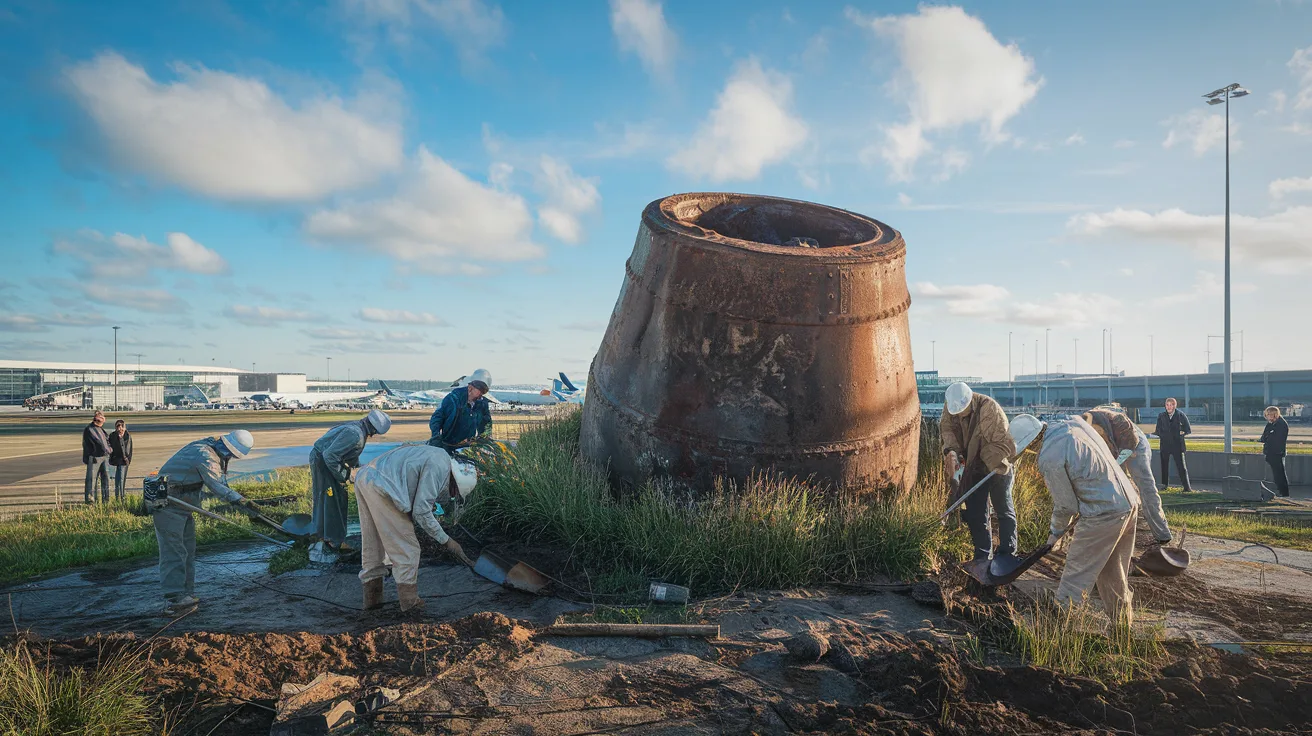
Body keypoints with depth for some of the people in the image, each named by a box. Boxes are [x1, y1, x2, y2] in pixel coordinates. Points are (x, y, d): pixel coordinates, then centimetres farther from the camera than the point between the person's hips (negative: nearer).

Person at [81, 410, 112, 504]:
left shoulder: (100, 429, 17)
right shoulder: (89, 430, -9)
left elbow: (106, 440, 24)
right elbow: (98, 443, -13)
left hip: (104, 457, 8)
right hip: (94, 458, -8)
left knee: (105, 478, 8)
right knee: (92, 479, -3)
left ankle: (106, 499, 14)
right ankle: (89, 500, 2)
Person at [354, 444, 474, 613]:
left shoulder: (439, 455, 18)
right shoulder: (439, 468, -11)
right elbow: (421, 511, -12)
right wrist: (445, 540, -4)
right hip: (381, 487, -11)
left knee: (371, 546, 20)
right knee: (406, 548, 1)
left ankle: (372, 598, 31)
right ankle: (409, 602, 9)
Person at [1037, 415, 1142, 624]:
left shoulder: (1049, 458, -21)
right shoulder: (1074, 421, 3)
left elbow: (1066, 505, -12)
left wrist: (1055, 531, 7)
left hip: (1103, 513, -9)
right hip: (1129, 502, 9)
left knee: (1077, 569, 3)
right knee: (1114, 569, 23)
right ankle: (1123, 617, 36)